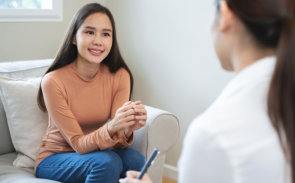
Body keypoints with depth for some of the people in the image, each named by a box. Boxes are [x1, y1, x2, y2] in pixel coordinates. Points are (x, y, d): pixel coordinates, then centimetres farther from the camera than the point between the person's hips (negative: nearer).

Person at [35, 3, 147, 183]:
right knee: (108, 162, -32)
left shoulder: (119, 76, -10)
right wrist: (111, 127, -40)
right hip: (54, 159, -3)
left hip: (94, 151, 3)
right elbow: (78, 144, -20)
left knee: (135, 159, -28)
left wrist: (127, 129, -38)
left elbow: (117, 142, -14)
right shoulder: (53, 81, -21)